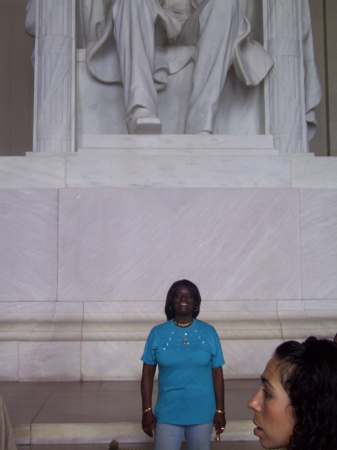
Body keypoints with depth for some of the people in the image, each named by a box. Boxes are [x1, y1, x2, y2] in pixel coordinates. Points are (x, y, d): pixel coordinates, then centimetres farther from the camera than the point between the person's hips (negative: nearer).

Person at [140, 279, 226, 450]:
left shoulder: (209, 333, -2)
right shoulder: (157, 333, -2)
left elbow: (217, 373, 1)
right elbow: (148, 373, 1)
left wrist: (220, 411, 0)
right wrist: (147, 411, -2)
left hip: (202, 414, 1)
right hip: (168, 414, -1)